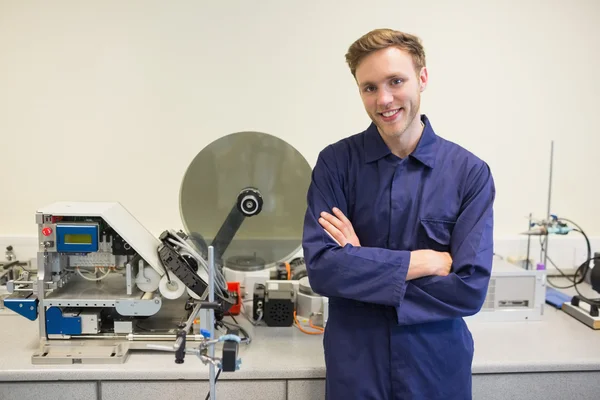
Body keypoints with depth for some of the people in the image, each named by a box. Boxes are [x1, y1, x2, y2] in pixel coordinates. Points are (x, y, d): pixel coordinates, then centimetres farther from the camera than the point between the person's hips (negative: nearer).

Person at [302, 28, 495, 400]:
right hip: (353, 366, 0)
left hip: (438, 367, 0)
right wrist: (427, 261, -17)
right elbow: (321, 267, -17)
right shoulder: (335, 163, -9)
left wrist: (362, 264, -17)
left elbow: (470, 288, -15)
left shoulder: (470, 172, -10)